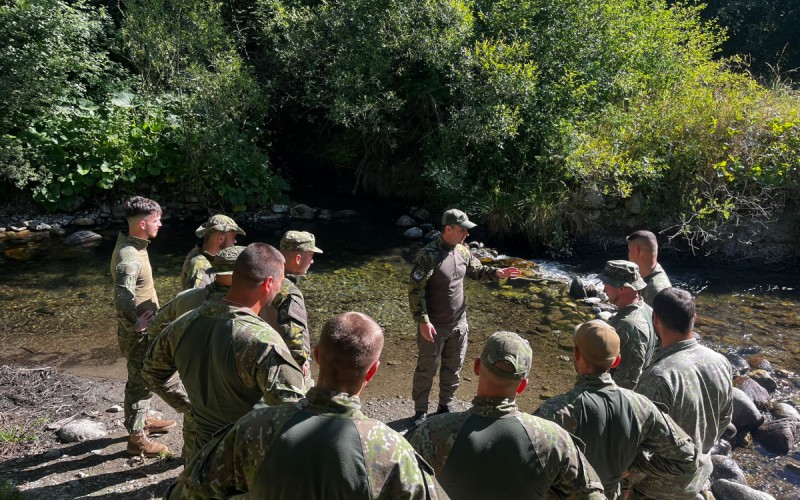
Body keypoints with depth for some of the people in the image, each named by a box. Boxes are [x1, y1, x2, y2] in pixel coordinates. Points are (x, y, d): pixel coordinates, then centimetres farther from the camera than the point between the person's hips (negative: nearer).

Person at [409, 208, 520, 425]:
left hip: (458, 325, 6)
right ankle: (420, 411, 29)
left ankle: (444, 407, 39)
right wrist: (423, 321, -21)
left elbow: (476, 270, 18)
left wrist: (497, 273, 0)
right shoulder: (428, 255, -21)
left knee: (453, 369, 19)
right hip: (433, 326, -6)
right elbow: (415, 291, -19)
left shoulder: (463, 251, 0)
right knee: (426, 370, 10)